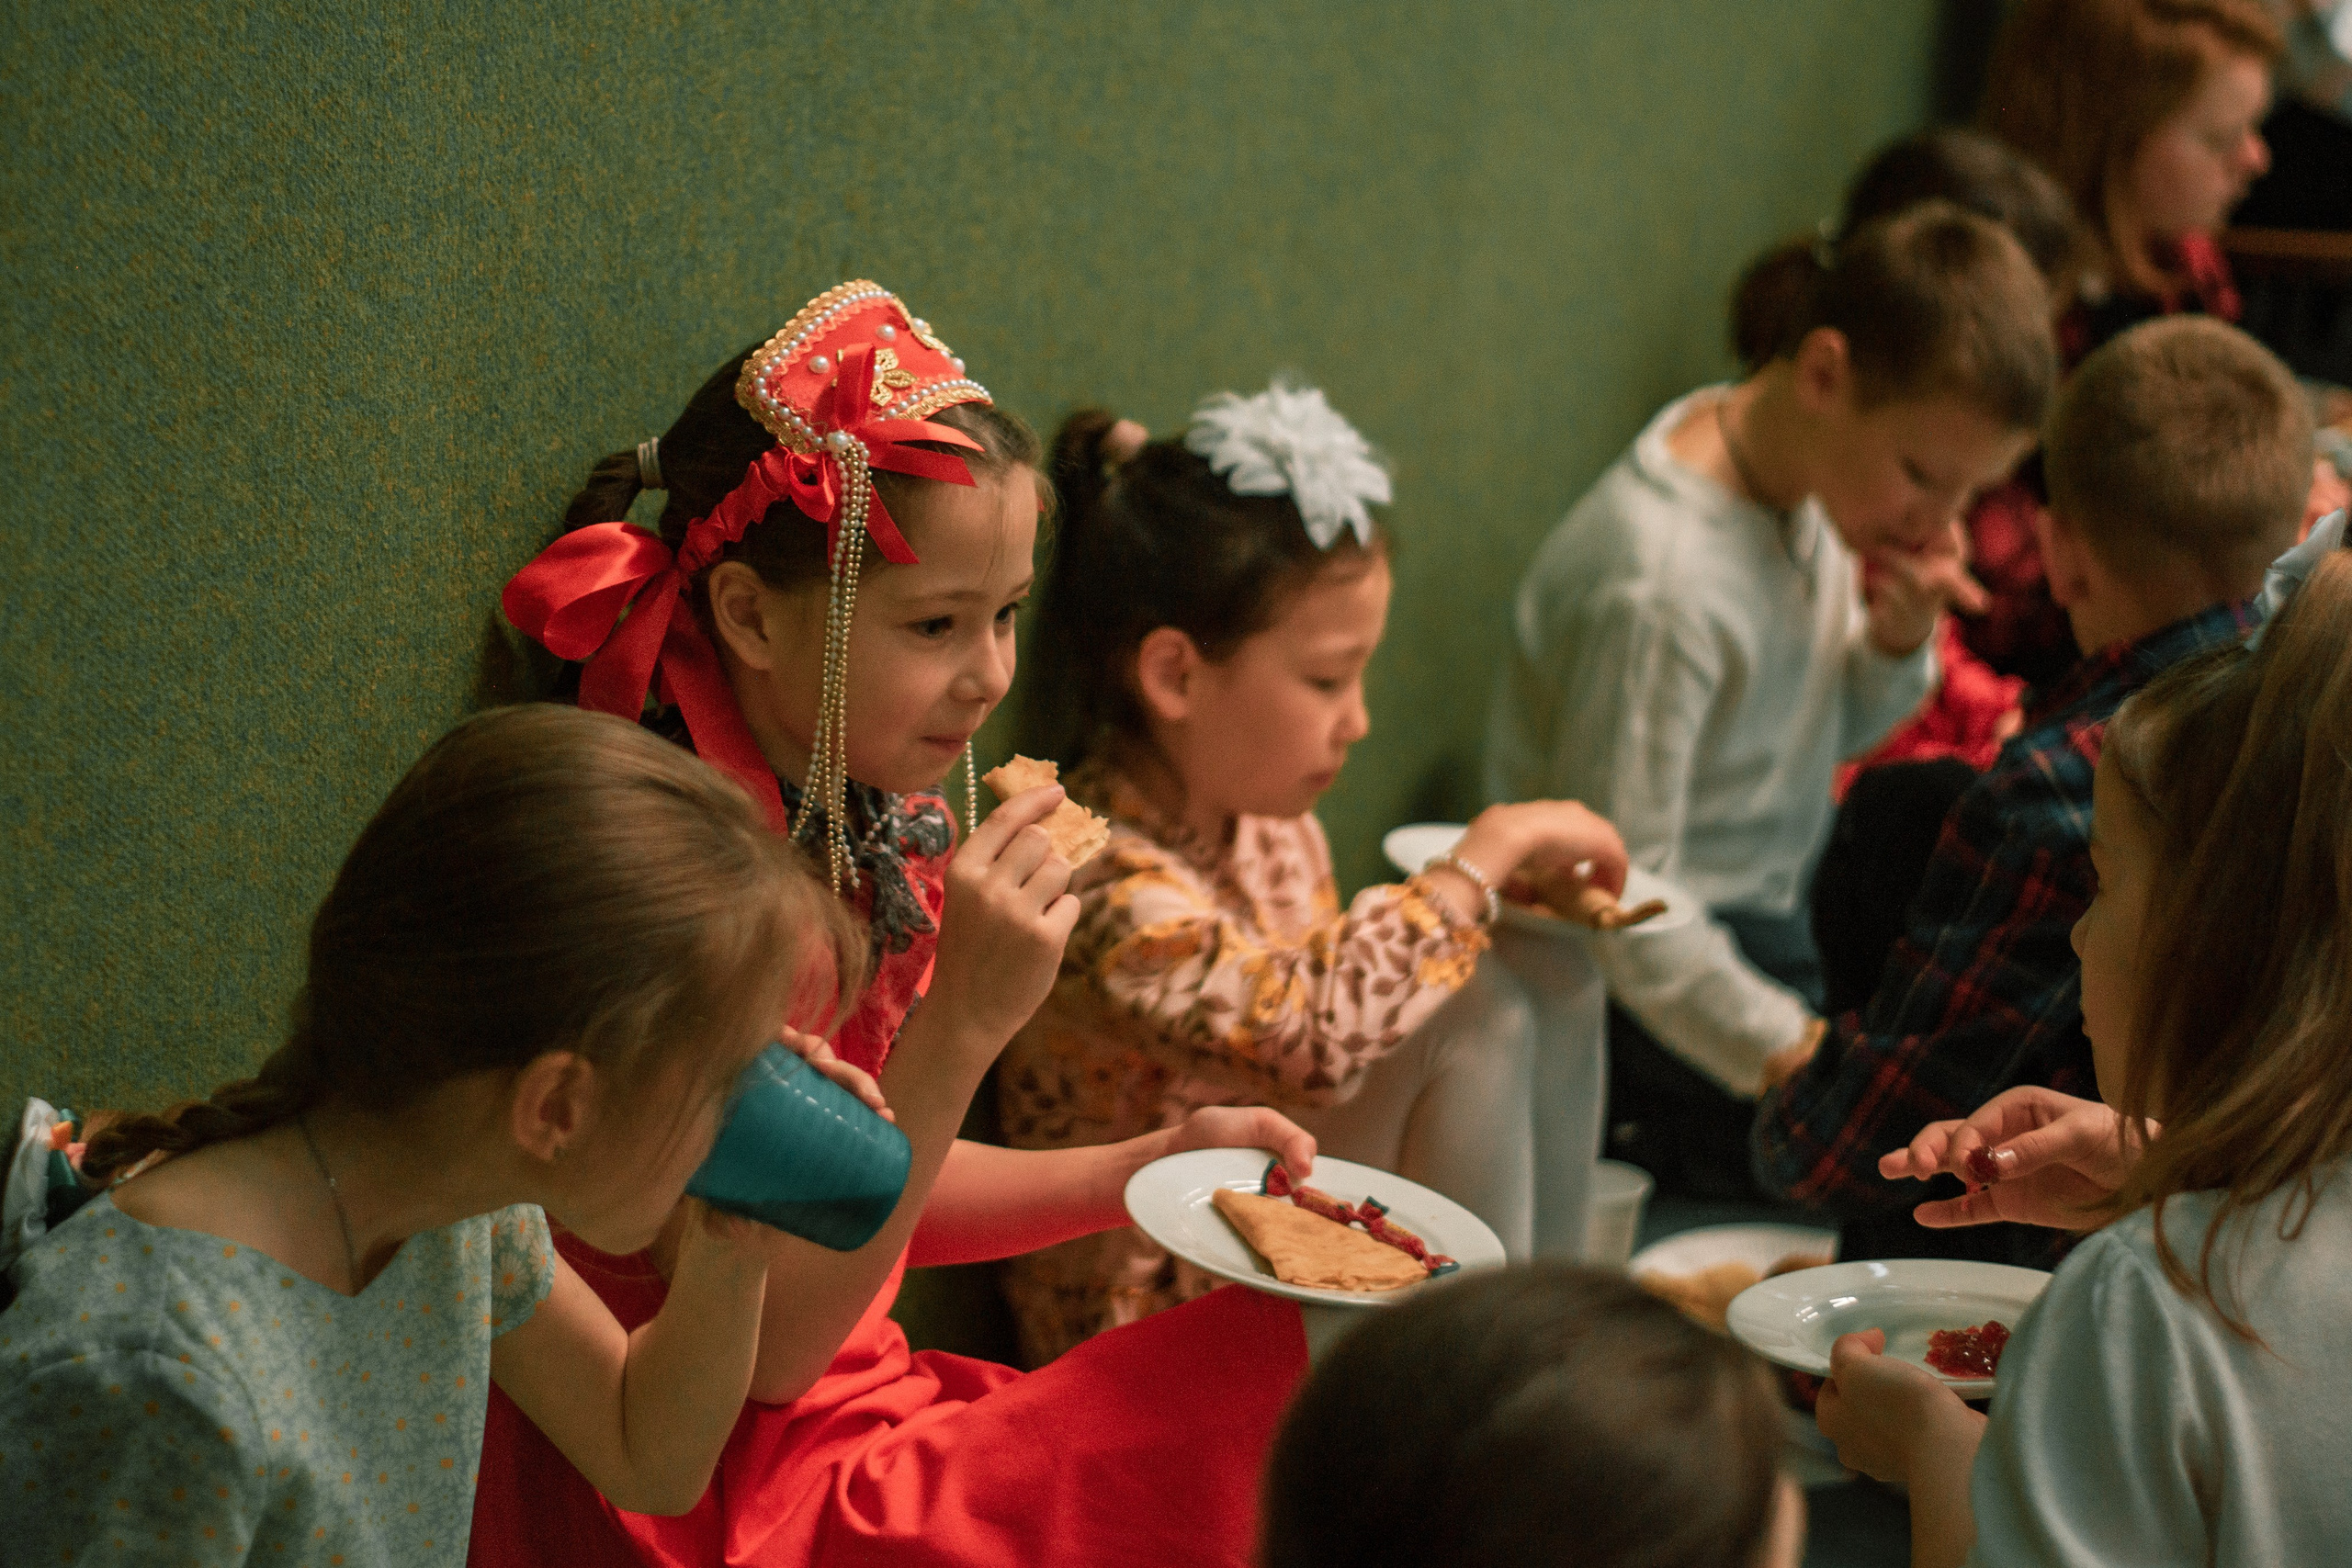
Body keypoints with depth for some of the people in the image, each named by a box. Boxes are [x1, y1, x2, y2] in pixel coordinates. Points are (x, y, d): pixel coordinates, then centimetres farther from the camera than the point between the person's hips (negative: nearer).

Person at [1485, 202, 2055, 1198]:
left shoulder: (1809, 476, -1)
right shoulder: (1660, 591, -28)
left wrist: (1897, 645, -7)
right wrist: (1798, 1058, -23)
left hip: (1771, 933, 9)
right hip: (1647, 995, -9)